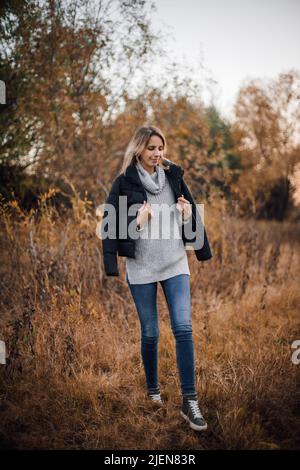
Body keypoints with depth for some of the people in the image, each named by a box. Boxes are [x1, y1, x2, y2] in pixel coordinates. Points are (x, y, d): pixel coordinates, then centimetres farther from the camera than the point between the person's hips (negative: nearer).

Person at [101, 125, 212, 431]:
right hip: (141, 267, -2)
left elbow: (192, 216, 15)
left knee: (183, 328, -8)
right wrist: (136, 222, -21)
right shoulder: (124, 183, -5)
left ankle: (189, 401, -4)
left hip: (175, 263, 2)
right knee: (150, 333, 9)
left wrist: (187, 217, -5)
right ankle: (152, 388, 32)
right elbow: (110, 225, -6)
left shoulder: (173, 177, 5)